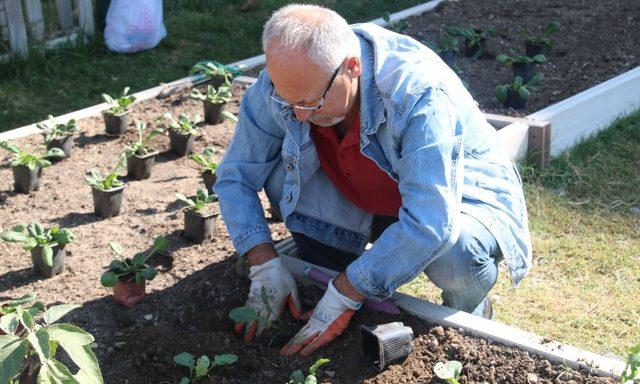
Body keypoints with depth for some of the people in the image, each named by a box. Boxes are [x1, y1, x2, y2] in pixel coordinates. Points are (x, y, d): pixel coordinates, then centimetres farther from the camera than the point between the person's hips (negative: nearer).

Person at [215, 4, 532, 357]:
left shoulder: (420, 93, -37)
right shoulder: (283, 82, -21)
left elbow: (429, 224, -42)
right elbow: (236, 175, -9)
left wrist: (344, 295, -37)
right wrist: (264, 264, -20)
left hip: (460, 199, -4)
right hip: (366, 202, 4)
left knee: (454, 251, -38)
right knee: (280, 175, -19)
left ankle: (468, 315, 0)